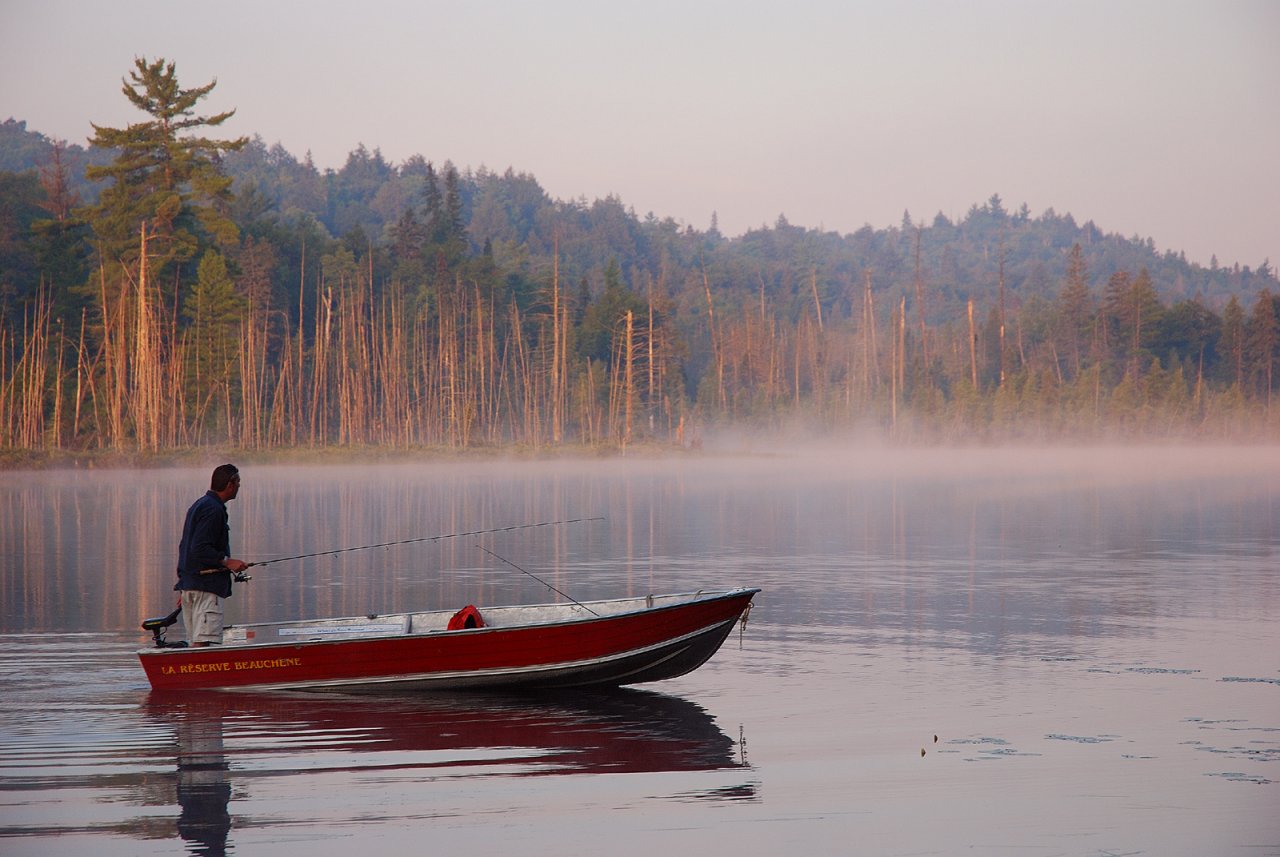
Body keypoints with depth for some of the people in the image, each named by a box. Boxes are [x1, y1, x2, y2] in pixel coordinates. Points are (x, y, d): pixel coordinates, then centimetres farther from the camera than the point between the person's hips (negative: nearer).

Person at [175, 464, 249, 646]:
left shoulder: (198, 506, 19)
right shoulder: (213, 509, -13)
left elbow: (185, 547, 23)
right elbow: (200, 549, -21)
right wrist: (227, 561, -18)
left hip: (188, 583, 10)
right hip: (206, 586, -10)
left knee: (195, 641, 10)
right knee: (204, 640, -16)